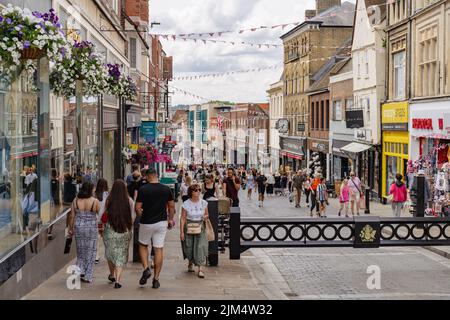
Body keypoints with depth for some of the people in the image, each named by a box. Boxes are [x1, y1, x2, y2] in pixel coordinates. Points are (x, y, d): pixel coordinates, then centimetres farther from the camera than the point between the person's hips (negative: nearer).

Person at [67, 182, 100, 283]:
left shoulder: (76, 200, -2)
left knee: (80, 251, 19)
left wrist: (70, 228, 12)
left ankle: (80, 270, 4)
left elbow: (72, 216, 1)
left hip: (78, 227, 3)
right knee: (90, 252, 8)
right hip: (91, 228, -2)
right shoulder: (95, 201, -10)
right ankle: (88, 276, 10)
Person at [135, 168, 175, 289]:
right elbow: (172, 206, 6)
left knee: (143, 245, 19)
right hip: (162, 222, 2)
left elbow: (137, 208, -8)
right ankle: (156, 278, 7)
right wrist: (170, 219, 19)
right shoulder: (166, 189, -1)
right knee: (159, 249, 5)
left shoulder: (143, 189, -9)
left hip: (147, 223, -2)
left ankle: (146, 269, 0)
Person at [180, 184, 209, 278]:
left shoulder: (204, 203, 0)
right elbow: (183, 218, -5)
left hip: (201, 227, 1)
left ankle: (200, 269, -8)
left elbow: (207, 215, 13)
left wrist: (206, 217, -12)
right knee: (189, 247, 7)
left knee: (201, 246, -10)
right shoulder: (186, 204, -6)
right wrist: (181, 232, -9)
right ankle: (190, 263, 35)